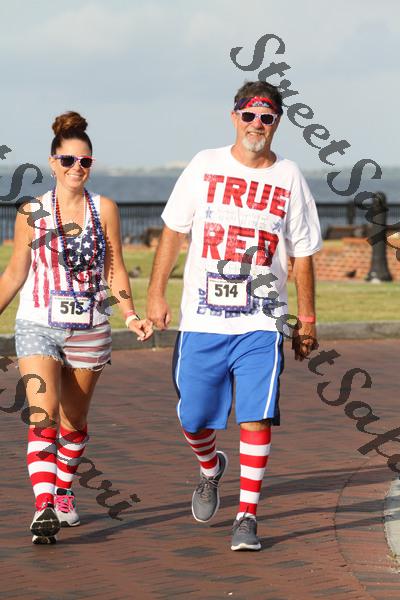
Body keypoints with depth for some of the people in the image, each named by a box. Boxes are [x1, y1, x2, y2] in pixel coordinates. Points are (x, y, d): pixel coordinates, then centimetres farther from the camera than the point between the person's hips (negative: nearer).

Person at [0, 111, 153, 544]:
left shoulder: (104, 209, 3)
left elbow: (115, 270, 6)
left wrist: (131, 316, -5)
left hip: (89, 330, 2)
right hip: (38, 326, -2)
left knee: (74, 420, 13)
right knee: (43, 415, -17)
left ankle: (63, 492, 33)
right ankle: (44, 506, -24)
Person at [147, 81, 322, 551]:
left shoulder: (288, 178, 4)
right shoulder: (205, 167, 4)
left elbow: (302, 255, 9)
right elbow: (173, 231, 9)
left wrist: (307, 318, 8)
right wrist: (156, 292, 4)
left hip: (261, 323, -1)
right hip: (201, 319, 1)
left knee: (256, 418, -13)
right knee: (194, 420, 6)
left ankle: (247, 516, -5)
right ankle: (210, 469, 39)